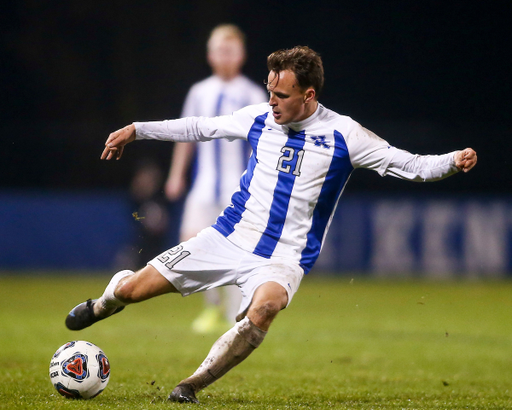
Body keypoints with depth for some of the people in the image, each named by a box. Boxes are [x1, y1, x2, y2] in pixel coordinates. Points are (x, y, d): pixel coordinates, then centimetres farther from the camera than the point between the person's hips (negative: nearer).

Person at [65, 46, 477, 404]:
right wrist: (136, 130, 20)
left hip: (283, 259, -3)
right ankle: (104, 304, 39)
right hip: (229, 238, 3)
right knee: (132, 289, -1)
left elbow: (410, 165, -9)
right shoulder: (260, 118, 2)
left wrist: (453, 161, -28)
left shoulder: (342, 135, -9)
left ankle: (192, 385, -19)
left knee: (262, 311, -38)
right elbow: (200, 127, 17)